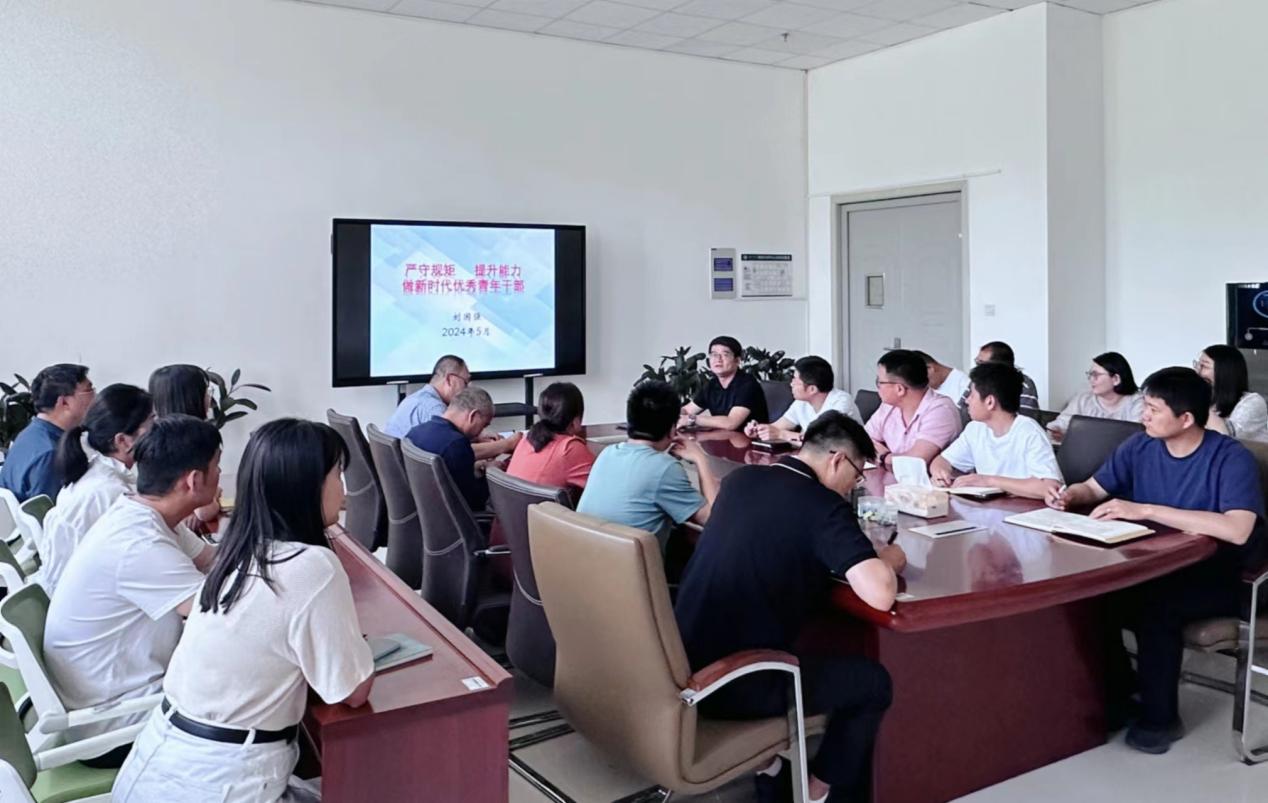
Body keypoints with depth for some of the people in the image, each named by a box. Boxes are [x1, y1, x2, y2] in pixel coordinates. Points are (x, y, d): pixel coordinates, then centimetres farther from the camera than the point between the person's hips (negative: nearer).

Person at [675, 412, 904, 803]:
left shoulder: (740, 478, 7)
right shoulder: (823, 506, -13)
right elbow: (880, 596, -21)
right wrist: (888, 559, 1)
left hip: (681, 666, 8)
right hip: (731, 686, -8)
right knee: (873, 681, 12)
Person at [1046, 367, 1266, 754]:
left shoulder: (1232, 459, -19)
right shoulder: (1139, 447, -1)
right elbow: (1095, 488, 11)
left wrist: (1146, 510, -36)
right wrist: (1071, 495, -14)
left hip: (1214, 579, -6)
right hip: (1151, 567, 6)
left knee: (1154, 604, -32)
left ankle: (1160, 716, -9)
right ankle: (1115, 692, 6)